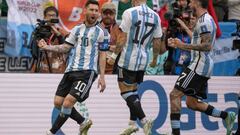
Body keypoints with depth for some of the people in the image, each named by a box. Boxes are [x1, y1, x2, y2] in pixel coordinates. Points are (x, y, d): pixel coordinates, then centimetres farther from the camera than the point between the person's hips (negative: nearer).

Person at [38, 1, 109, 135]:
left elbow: (102, 56, 1)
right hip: (71, 70, 6)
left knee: (68, 102, -17)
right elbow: (65, 47, 14)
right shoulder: (77, 30, 14)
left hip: (87, 72, -6)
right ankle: (83, 122, 21)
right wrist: (47, 47, 0)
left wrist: (102, 77, -4)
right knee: (58, 102, 2)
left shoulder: (102, 32, 1)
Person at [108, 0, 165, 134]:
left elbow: (122, 38, -11)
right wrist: (155, 59, 23)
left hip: (128, 59, -6)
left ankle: (144, 120, -13)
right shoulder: (155, 16, 4)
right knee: (133, 89, 18)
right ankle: (133, 123, 18)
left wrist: (114, 55, -2)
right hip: (143, 60, 6)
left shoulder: (130, 13, -12)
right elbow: (157, 42, 9)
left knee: (126, 91, -1)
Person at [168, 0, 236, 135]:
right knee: (192, 103, 13)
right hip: (203, 67, 10)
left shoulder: (204, 20, -13)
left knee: (175, 94, -11)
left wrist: (183, 45, -23)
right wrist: (179, 44, 22)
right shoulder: (207, 19, 19)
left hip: (200, 65, -10)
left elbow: (207, 46, -22)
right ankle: (227, 116, 13)